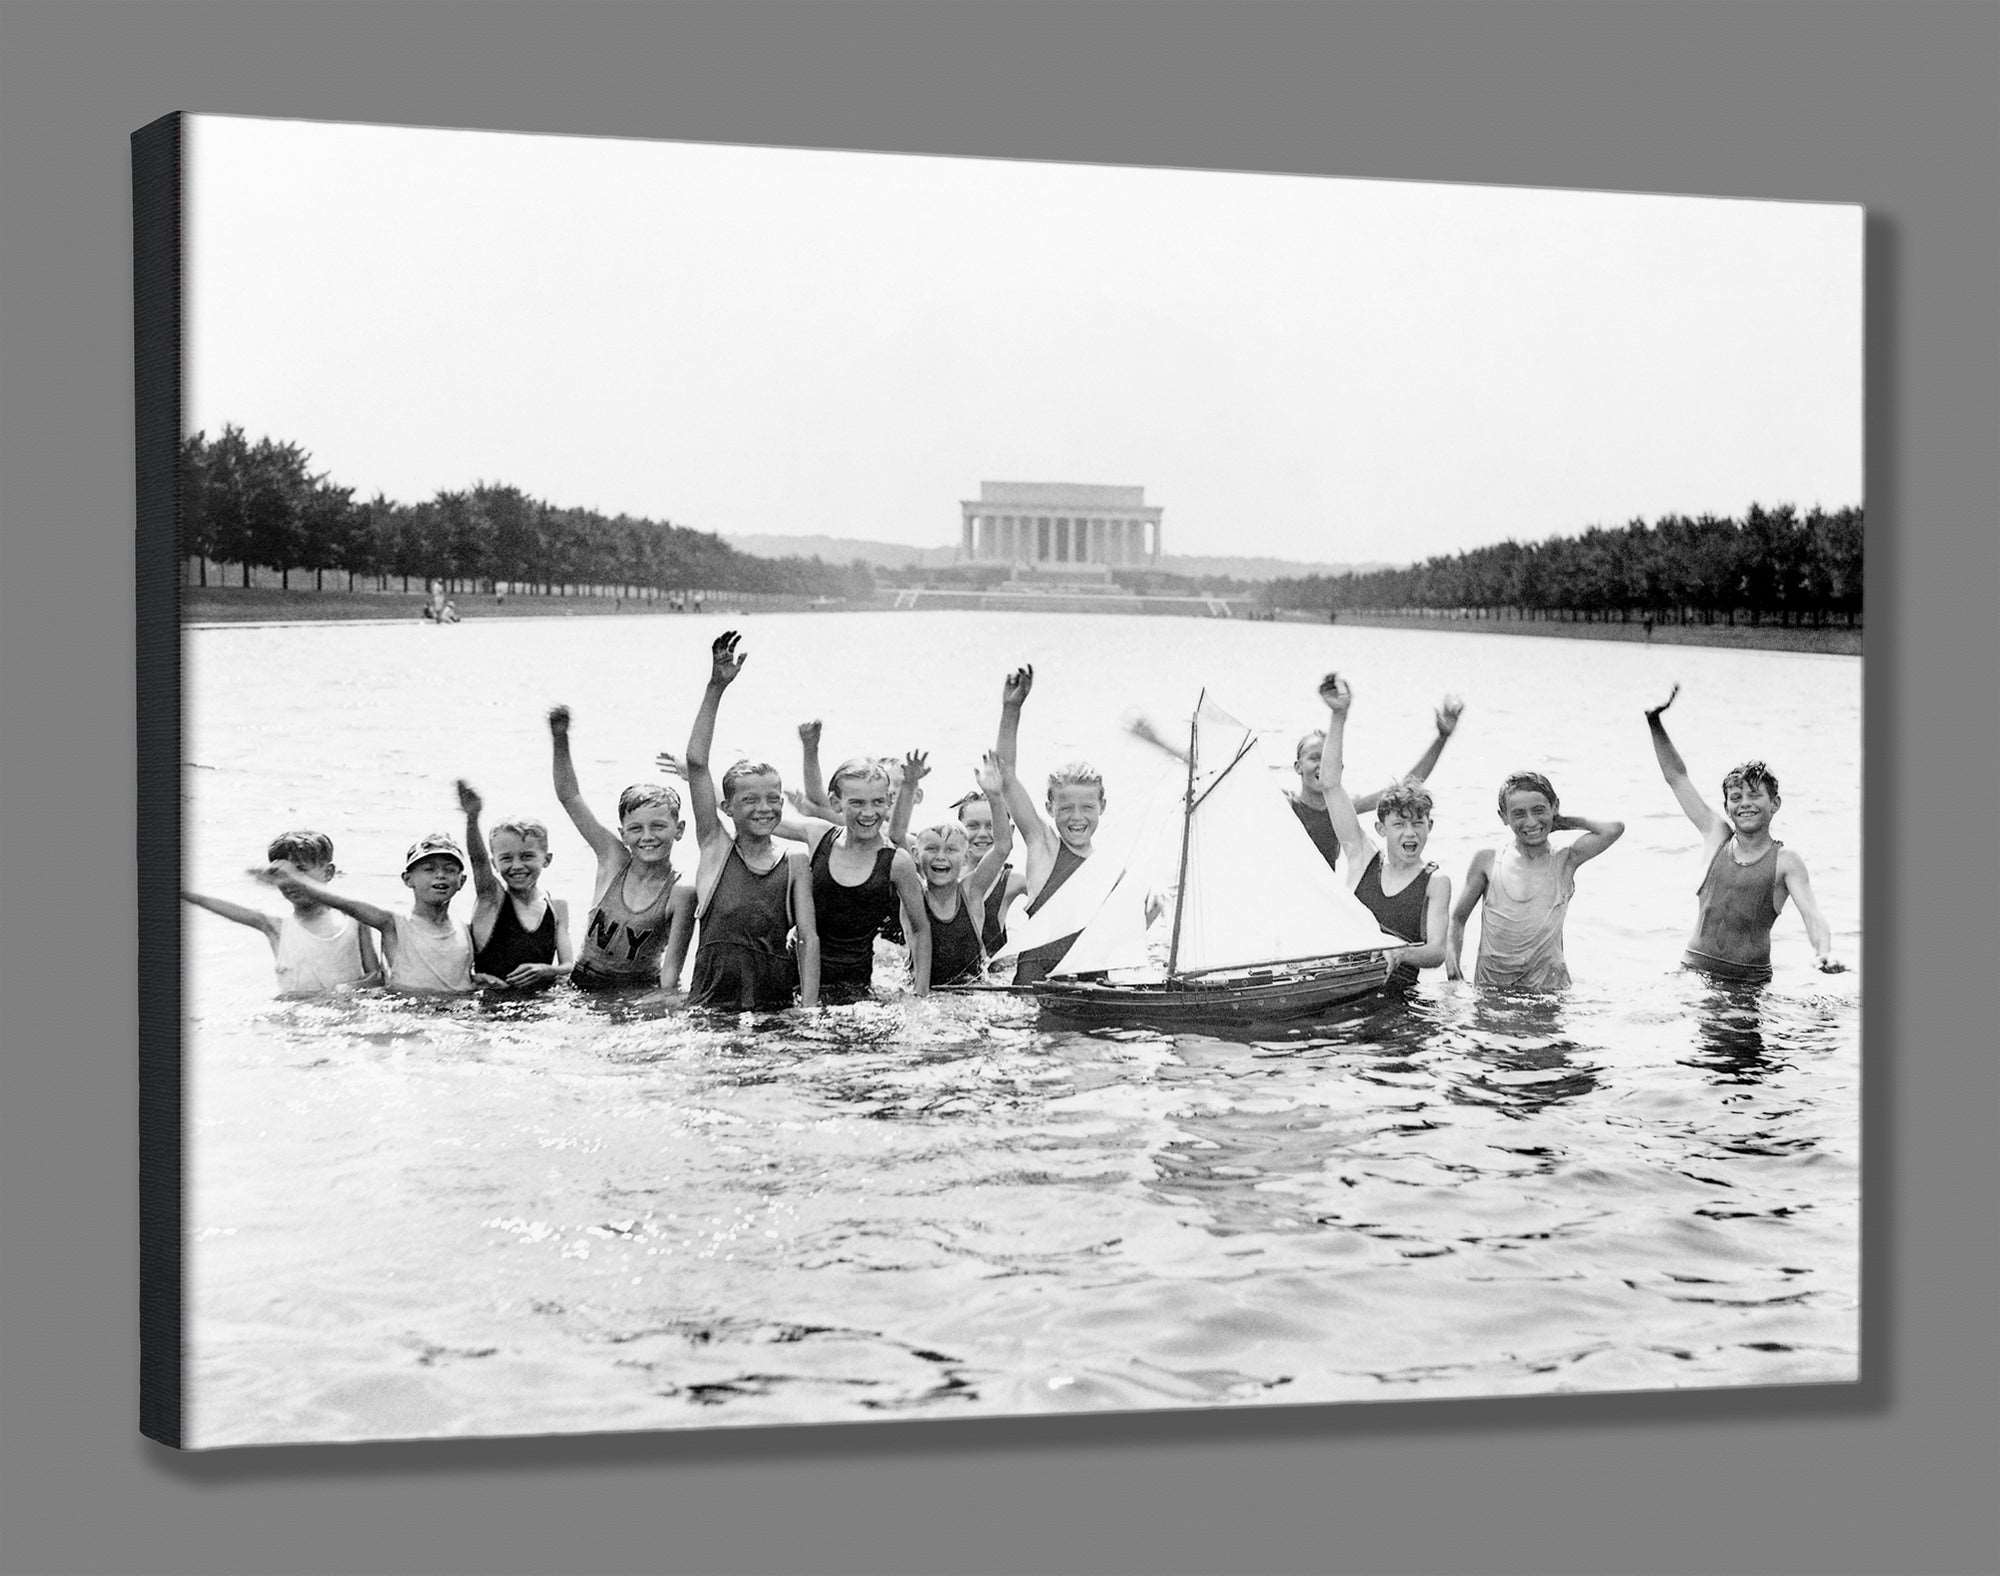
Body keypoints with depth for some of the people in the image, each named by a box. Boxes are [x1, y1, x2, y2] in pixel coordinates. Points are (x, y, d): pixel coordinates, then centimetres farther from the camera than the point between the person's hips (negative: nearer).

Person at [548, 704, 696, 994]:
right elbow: (569, 797, -1)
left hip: (641, 993, -2)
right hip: (583, 986, 2)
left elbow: (671, 966, -10)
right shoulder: (614, 859, -1)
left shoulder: (681, 894, -10)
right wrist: (559, 739, -10)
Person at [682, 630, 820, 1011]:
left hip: (775, 1004, 1)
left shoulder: (796, 864, 9)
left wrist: (809, 1009, -7)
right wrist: (716, 688, -6)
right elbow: (696, 763, 0)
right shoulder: (716, 847, 7)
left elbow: (808, 938, 6)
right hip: (710, 1004, -1)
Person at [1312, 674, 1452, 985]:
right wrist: (1338, 717, 6)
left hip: (1396, 993, -1)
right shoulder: (1364, 860, 13)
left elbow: (1436, 952, -4)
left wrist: (1398, 953, -28)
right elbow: (1330, 784, 11)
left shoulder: (1436, 882, 7)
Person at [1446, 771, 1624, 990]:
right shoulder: (1487, 861, 5)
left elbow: (1614, 829, -11)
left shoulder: (1564, 861, 3)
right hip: (1490, 982, 1)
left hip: (1546, 984, -1)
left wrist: (1562, 822, 4)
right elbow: (1458, 918, 15)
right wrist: (1452, 961, -3)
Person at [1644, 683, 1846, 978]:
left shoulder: (1786, 862, 1)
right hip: (1694, 970, 2)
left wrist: (1824, 953, -33)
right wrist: (1655, 721, 7)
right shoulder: (1718, 837, 10)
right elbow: (1676, 777, 14)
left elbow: (1812, 915, -11)